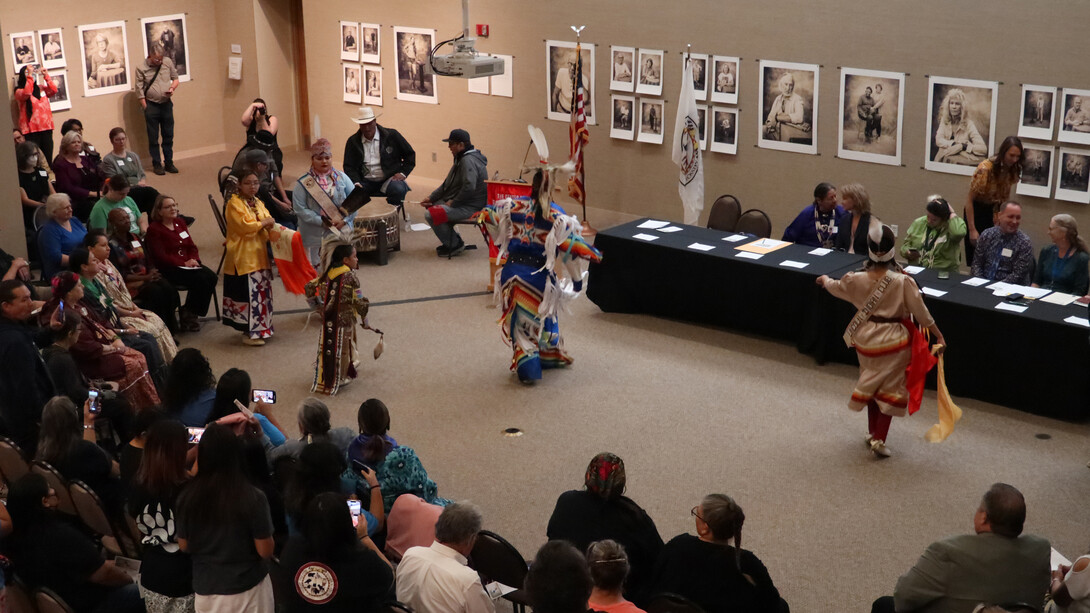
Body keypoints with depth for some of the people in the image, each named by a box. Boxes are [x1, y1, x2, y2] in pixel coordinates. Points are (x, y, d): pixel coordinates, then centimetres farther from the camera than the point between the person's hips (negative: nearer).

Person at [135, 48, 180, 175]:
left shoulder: (168, 62, 1)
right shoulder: (141, 68, -9)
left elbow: (175, 78, 13)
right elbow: (140, 91, -7)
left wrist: (172, 88, -9)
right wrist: (146, 109, -8)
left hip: (166, 103, 3)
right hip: (151, 105, -3)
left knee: (168, 136, 9)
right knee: (153, 137, 3)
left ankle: (169, 163, 19)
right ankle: (156, 164, 12)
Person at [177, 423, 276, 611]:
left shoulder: (188, 497, -11)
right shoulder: (253, 497, -19)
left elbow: (184, 546, 2)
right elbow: (265, 551, -12)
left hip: (205, 589, 2)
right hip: (247, 589, -2)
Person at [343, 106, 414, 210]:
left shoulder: (392, 135, 2)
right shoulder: (352, 141, 8)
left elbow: (410, 154, 9)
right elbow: (349, 166, 8)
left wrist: (403, 173, -4)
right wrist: (356, 182, -10)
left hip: (388, 179, -1)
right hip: (365, 182, 1)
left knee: (399, 190, -35)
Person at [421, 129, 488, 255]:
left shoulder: (468, 160, -20)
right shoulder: (461, 159, 16)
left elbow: (469, 187, -32)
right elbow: (447, 184, 21)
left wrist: (453, 203, -19)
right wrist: (430, 198, 11)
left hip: (472, 207, -11)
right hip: (462, 203, 11)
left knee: (430, 215, -20)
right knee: (430, 206, 16)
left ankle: (455, 245, -4)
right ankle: (451, 240, 20)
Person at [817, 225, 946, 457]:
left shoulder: (857, 279, -13)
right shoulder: (902, 281, -22)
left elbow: (836, 287, 10)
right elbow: (921, 312, -14)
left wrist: (825, 280, 33)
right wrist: (938, 335, -1)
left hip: (866, 338, 3)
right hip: (894, 341, -3)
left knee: (871, 384, 22)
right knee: (890, 388, 10)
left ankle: (872, 432, 34)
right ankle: (879, 439, 8)